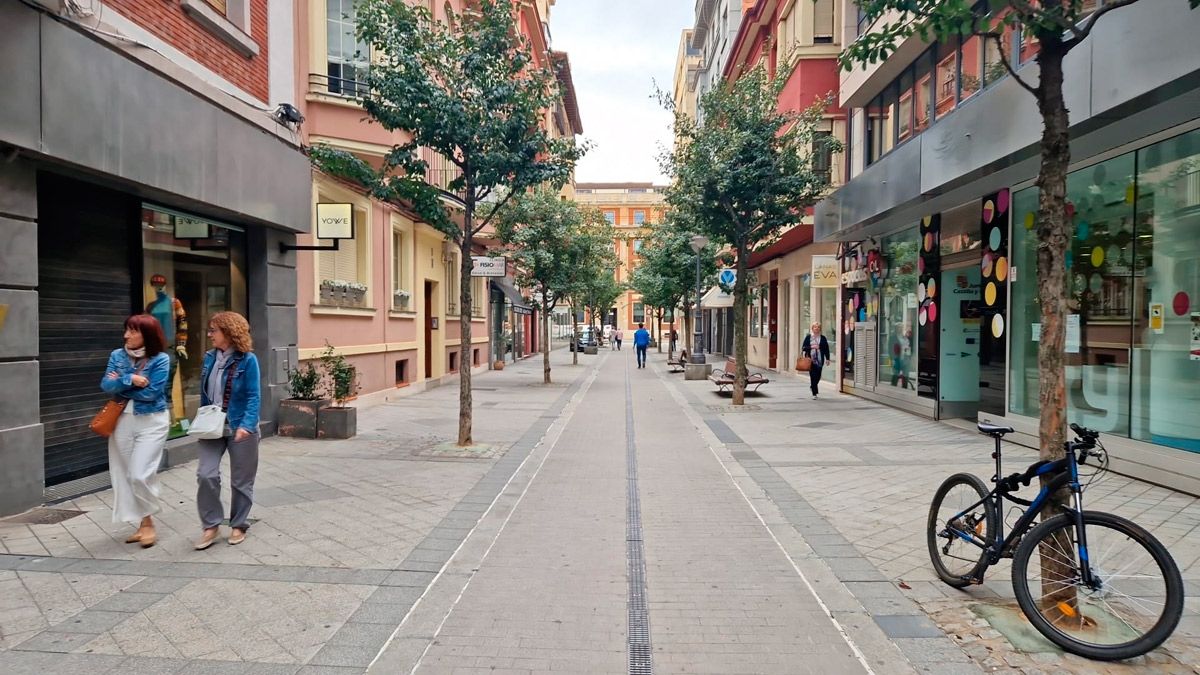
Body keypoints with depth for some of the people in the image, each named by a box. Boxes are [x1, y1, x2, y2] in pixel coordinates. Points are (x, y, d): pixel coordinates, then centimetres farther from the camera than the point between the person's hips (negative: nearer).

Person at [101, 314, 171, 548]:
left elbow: (151, 393, -17)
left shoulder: (161, 359, -10)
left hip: (152, 422, -6)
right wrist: (129, 379, -19)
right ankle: (142, 523, 22)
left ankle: (148, 523, 10)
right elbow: (106, 385, -4)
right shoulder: (117, 356, 5)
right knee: (124, 475, 9)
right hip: (122, 420, 6)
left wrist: (119, 386, -8)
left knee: (140, 475, -10)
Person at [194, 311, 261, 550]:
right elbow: (204, 394, 14)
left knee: (240, 480, 7)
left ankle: (239, 525, 24)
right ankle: (211, 526, 11)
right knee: (206, 475, -6)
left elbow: (253, 397, -15)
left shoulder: (247, 360, -12)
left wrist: (246, 425, -25)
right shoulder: (209, 358, 5)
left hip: (240, 429, -4)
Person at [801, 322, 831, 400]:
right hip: (811, 359, -1)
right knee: (813, 376, -5)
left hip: (820, 360, 1)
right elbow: (803, 347, 3)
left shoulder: (823, 338, 7)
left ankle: (812, 386, 34)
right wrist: (811, 347, -13)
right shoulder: (808, 337, 5)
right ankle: (814, 394, -1)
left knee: (818, 376, 2)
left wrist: (827, 358, 1)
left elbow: (826, 349, 7)